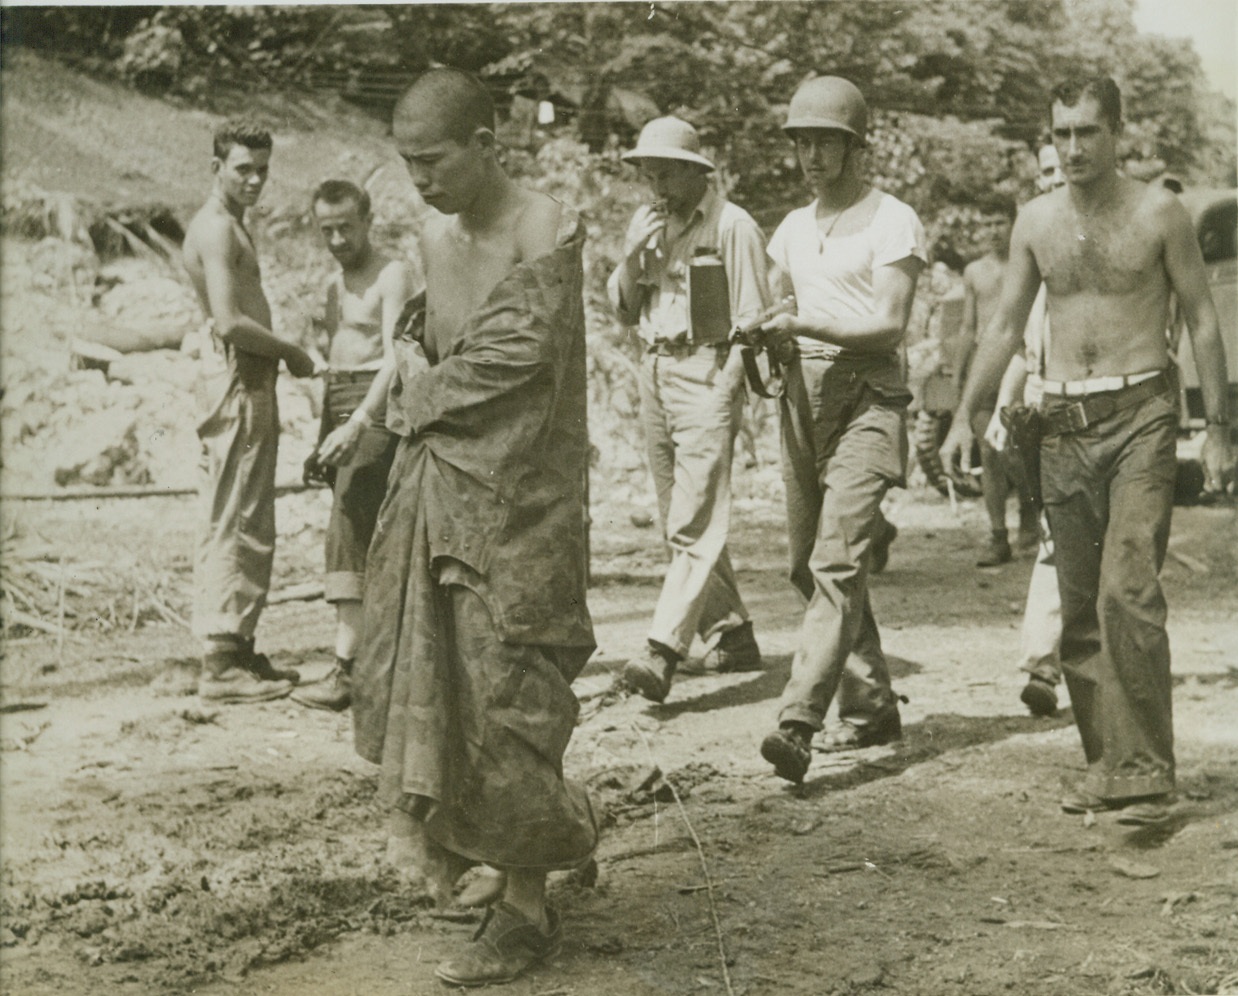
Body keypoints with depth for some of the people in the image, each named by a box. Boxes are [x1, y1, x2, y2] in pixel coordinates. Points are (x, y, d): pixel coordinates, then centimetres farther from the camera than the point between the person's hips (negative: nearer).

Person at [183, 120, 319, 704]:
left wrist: (279, 356, 10)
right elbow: (230, 322, -22)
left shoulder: (229, 223, 20)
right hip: (236, 378, -11)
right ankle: (221, 664, -6)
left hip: (248, 379, 11)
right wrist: (289, 352, -10)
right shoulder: (217, 227, -12)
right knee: (233, 524, -8)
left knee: (247, 525, 14)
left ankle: (237, 649, 20)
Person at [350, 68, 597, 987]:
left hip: (515, 495, -7)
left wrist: (418, 395, -7)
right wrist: (412, 356, 0)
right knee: (419, 672, 9)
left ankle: (528, 908, 7)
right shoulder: (435, 234, 10)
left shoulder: (548, 229, -13)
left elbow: (515, 354, -20)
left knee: (502, 695, -5)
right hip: (433, 487, 7)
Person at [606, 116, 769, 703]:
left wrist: (724, 391, -14)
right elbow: (624, 311, 16)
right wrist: (633, 254, -2)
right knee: (679, 522, 10)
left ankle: (663, 650, -21)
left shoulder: (732, 226, -5)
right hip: (653, 372, 8)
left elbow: (751, 319, -7)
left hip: (706, 374, -8)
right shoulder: (645, 223, 15)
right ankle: (732, 634, 21)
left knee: (695, 522, -14)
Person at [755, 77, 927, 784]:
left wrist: (806, 327, -22)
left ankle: (798, 724, -26)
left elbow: (890, 324, -11)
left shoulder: (893, 221, -2)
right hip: (804, 394, 8)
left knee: (837, 561, -17)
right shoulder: (794, 228, 19)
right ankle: (872, 706, 22)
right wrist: (765, 335, 0)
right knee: (809, 564, 9)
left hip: (867, 394, -7)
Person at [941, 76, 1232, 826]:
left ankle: (1147, 771, -13)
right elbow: (1006, 327, 15)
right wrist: (965, 416, 8)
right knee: (1080, 607, 6)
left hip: (1140, 413, -4)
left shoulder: (1158, 212, 0)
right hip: (1063, 421, 4)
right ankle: (1105, 761, 15)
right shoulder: (1036, 222, 10)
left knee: (1128, 593, -16)